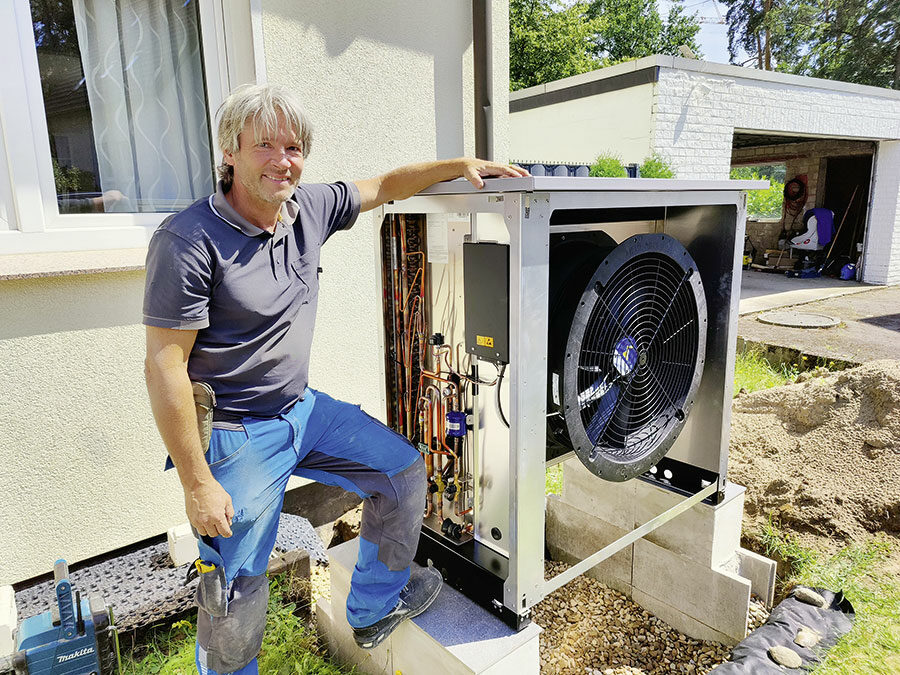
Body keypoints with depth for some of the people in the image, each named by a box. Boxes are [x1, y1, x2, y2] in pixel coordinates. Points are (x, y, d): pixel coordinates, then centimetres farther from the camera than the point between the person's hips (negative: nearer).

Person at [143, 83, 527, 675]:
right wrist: (197, 485, -19)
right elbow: (165, 365, -20)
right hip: (237, 434, -6)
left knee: (404, 471, 9)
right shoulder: (189, 242, -21)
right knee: (237, 593, 5)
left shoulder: (308, 208, -2)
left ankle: (375, 609, 32)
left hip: (303, 408, 7)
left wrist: (461, 165, 4)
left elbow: (385, 186, 13)